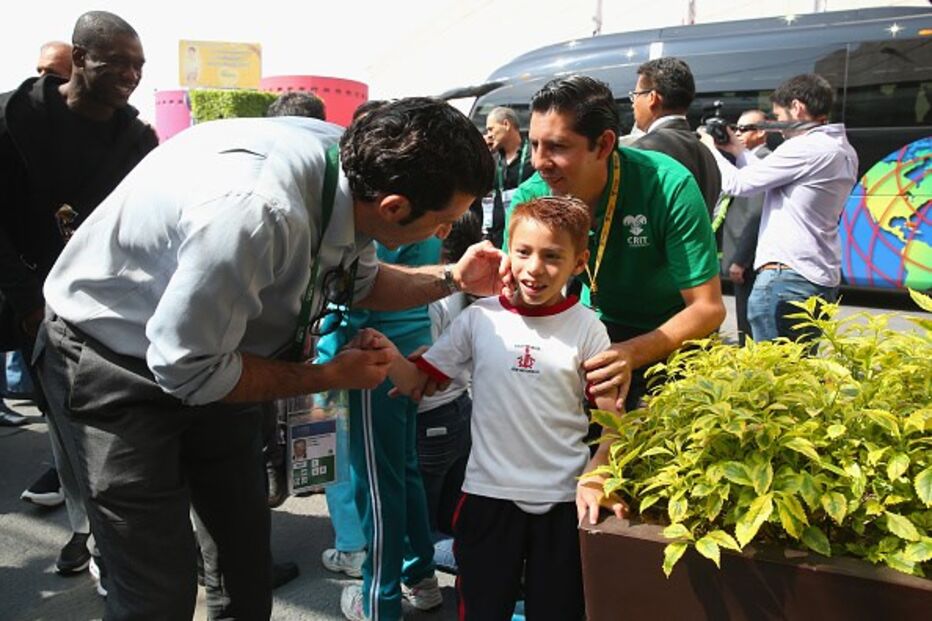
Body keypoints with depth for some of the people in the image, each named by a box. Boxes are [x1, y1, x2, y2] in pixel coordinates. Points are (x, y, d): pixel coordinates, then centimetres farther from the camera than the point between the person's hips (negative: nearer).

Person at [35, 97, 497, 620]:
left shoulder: (358, 163, -16)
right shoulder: (254, 211, -41)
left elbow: (361, 279, 7)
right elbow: (187, 370, -28)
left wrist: (452, 279, -7)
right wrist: (331, 376, -19)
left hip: (211, 349, 7)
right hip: (117, 365, -7)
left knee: (247, 555, 16)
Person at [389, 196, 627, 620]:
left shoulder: (586, 329, -6)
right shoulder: (479, 318, -3)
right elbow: (415, 383, 2)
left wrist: (594, 478, -16)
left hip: (564, 500, 0)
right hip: (489, 494, 1)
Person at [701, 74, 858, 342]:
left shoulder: (806, 147, -14)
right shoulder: (844, 151, 15)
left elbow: (737, 184, -9)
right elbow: (771, 180, 20)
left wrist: (710, 149, 8)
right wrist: (738, 150, 23)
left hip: (787, 277, -10)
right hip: (823, 279, 10)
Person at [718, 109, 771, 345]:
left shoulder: (762, 160, -12)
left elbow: (756, 214, -20)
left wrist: (739, 261, -20)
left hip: (748, 262, -10)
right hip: (743, 260, 10)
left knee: (750, 331, -6)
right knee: (746, 327, 14)